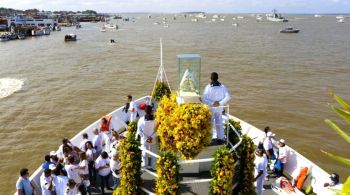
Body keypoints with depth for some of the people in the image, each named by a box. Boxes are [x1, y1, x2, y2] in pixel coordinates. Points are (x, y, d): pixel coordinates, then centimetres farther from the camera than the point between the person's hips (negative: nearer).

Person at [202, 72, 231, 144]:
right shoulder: (222, 87, -5)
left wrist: (212, 103, -16)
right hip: (219, 108, 2)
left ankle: (214, 138, 11)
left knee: (212, 123, 12)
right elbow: (228, 97, -11)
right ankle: (220, 138, 18)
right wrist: (220, 103, -15)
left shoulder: (208, 87, -11)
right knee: (219, 123, 14)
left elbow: (204, 98, -17)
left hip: (211, 108, -2)